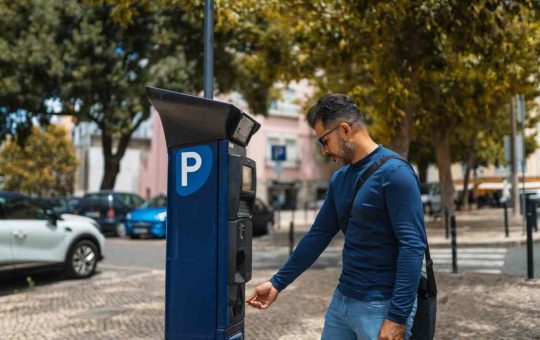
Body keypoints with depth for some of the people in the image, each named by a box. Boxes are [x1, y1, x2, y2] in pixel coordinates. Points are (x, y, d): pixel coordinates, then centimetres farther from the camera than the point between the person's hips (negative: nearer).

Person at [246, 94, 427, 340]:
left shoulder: (394, 172, -15)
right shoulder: (340, 178, 8)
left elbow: (413, 246, -19)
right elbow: (318, 235, 13)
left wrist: (398, 317, -22)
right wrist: (278, 283, 12)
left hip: (381, 306, -7)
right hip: (342, 300, 7)